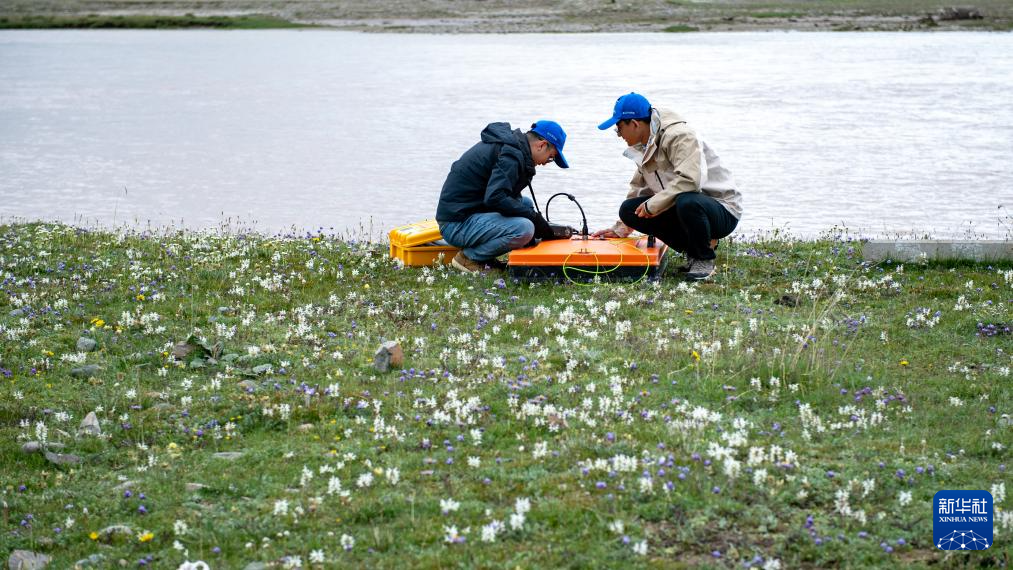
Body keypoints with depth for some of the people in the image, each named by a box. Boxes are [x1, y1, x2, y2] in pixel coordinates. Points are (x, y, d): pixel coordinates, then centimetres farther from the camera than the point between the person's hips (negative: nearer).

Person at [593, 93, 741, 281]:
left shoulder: (678, 136, -20)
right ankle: (693, 251, 3)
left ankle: (705, 259, -12)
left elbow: (690, 180, -34)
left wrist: (652, 205, -26)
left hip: (722, 210, -9)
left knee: (687, 202, -41)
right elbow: (638, 189, 21)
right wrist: (620, 229, 20)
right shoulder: (645, 147, 10)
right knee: (629, 209, -5)